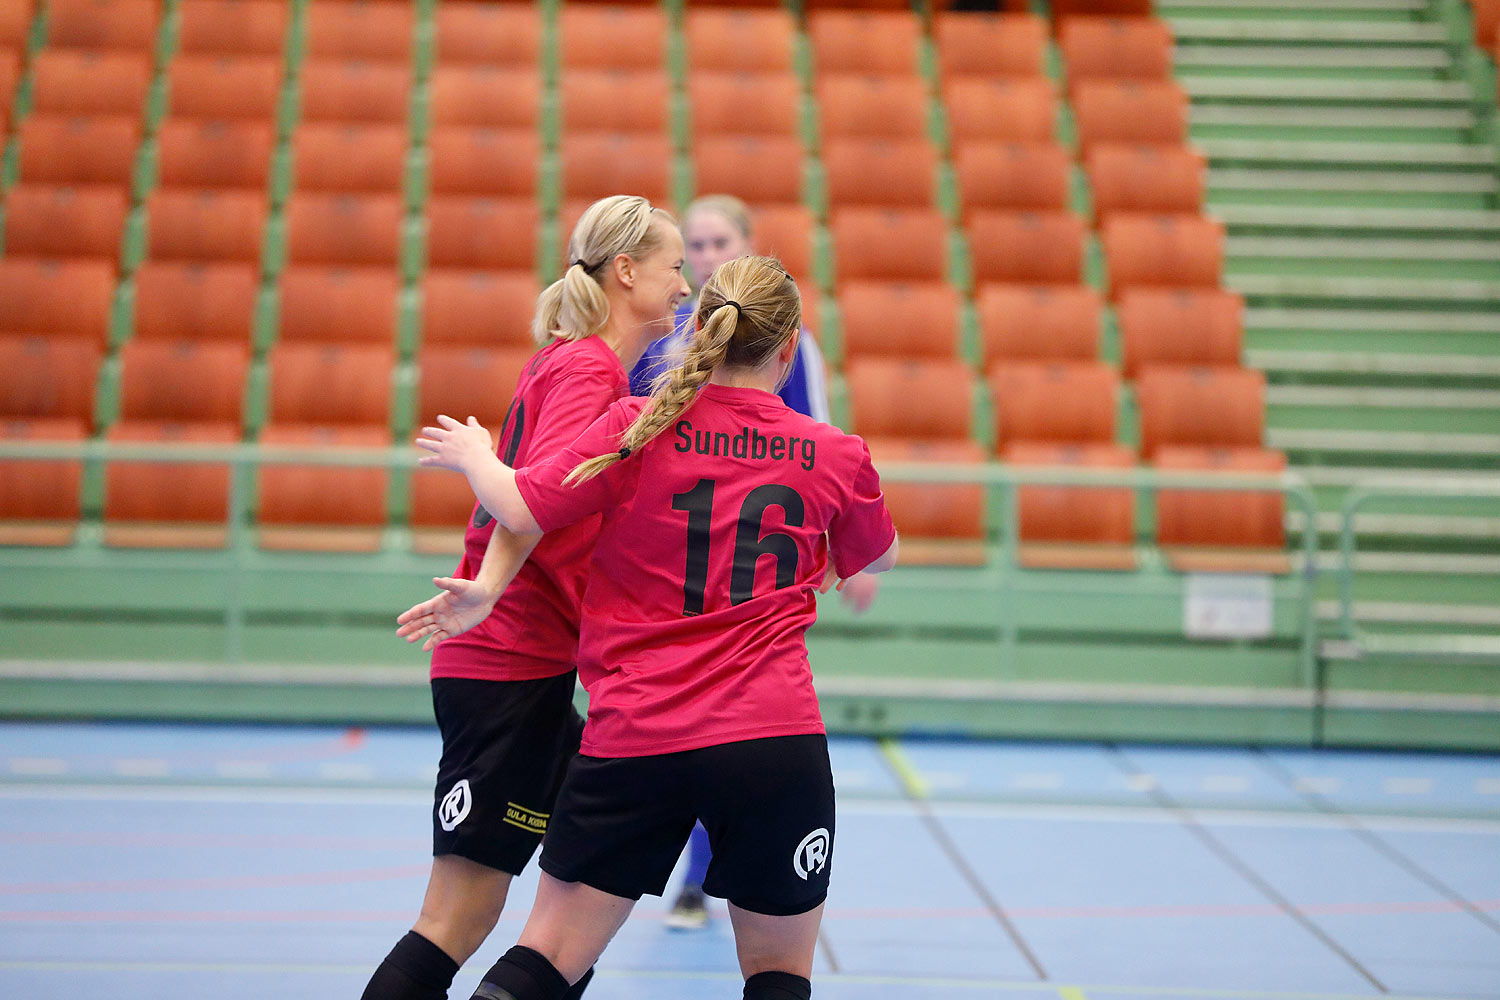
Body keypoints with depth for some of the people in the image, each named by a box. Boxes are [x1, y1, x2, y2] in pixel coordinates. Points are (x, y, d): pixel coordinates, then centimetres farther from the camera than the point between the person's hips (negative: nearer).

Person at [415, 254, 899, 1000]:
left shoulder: (637, 428, -3)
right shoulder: (838, 456, 4)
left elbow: (520, 512, -3)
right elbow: (878, 558, 22)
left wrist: (473, 457, 17)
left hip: (633, 740, 0)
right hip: (777, 742, 0)